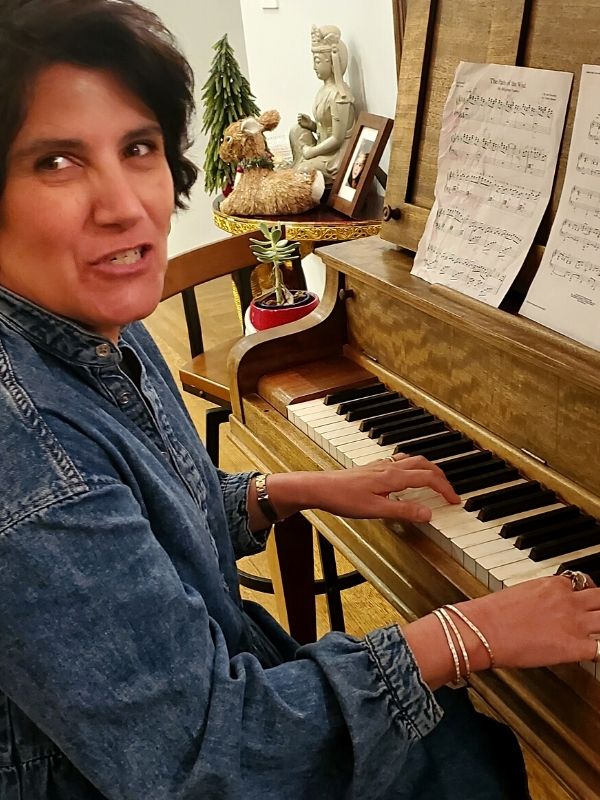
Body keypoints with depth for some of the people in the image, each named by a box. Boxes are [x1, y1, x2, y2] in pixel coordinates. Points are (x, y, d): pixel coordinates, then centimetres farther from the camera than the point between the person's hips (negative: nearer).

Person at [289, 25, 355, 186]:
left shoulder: (339, 95, -22)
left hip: (337, 155, -9)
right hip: (326, 150, 9)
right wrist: (311, 125, -2)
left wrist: (311, 151, -13)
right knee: (297, 130, 5)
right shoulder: (326, 88, 7)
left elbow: (337, 139, -23)